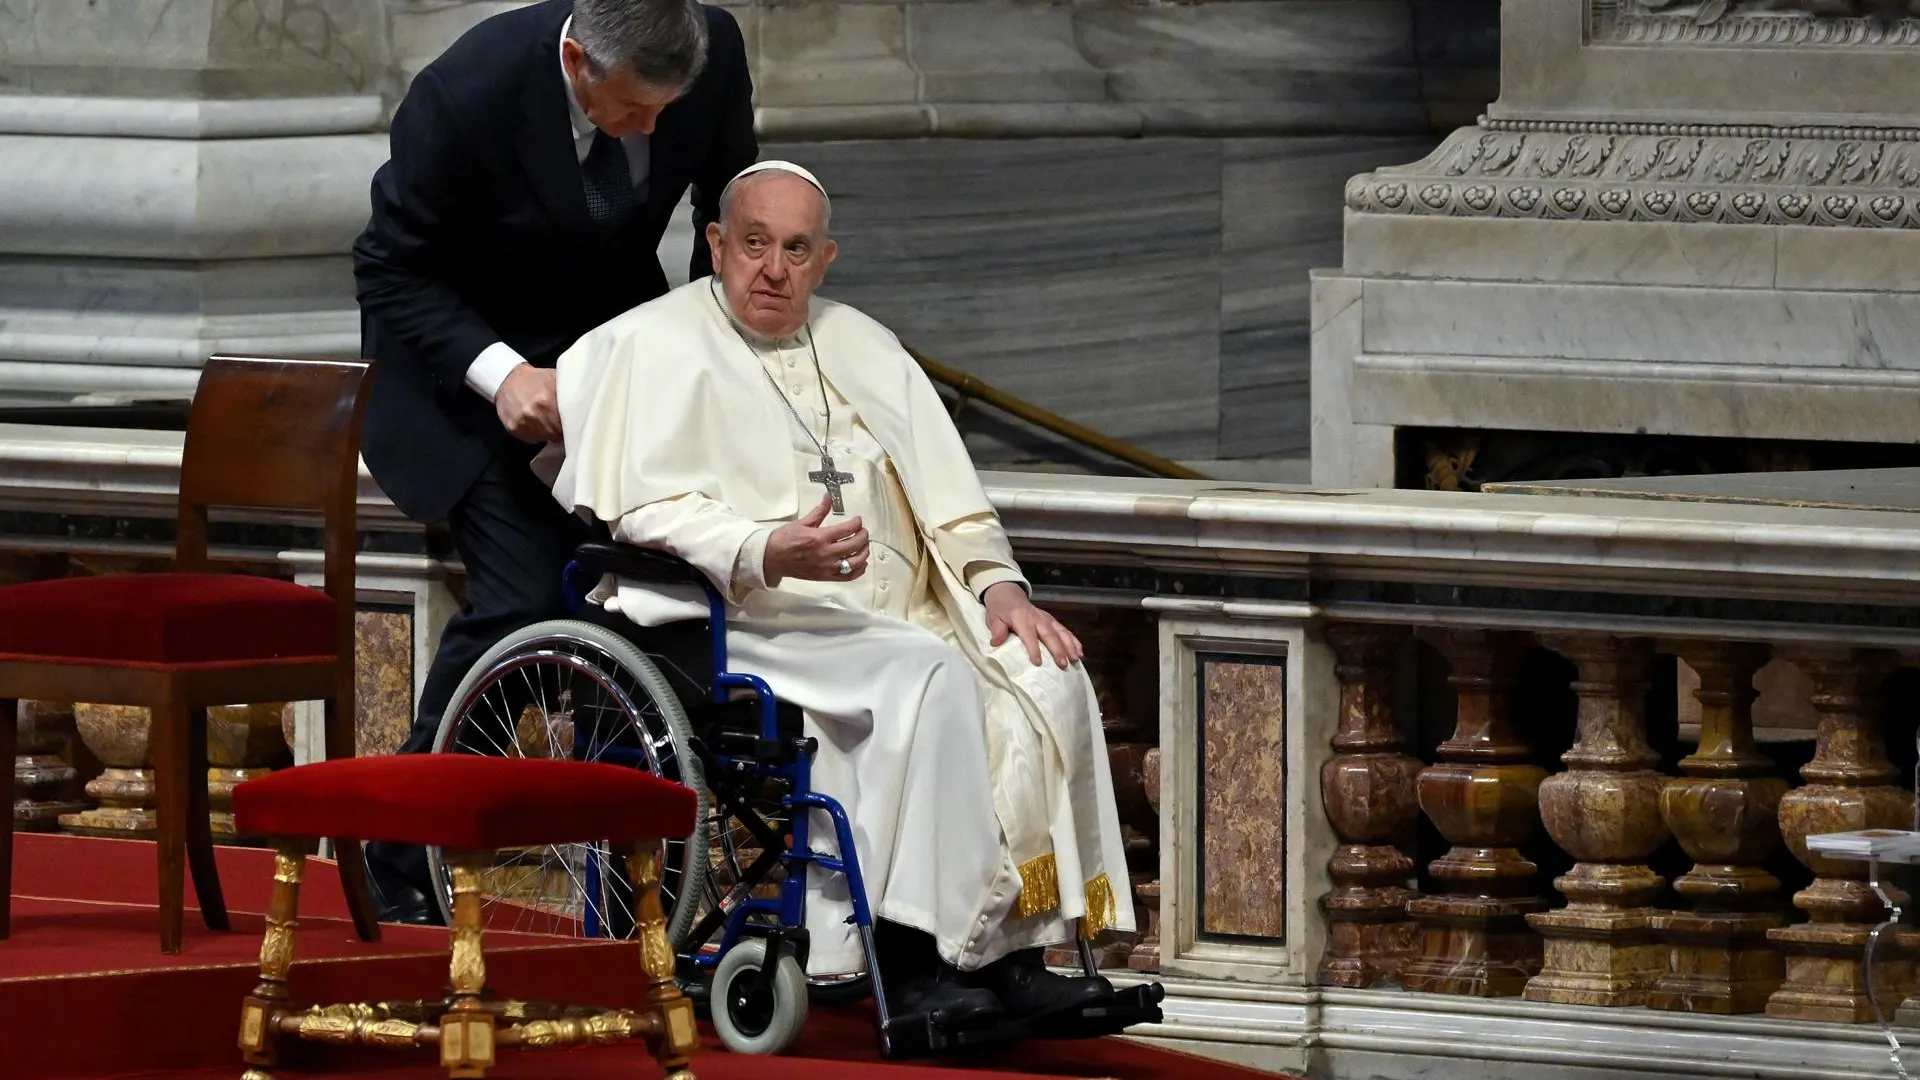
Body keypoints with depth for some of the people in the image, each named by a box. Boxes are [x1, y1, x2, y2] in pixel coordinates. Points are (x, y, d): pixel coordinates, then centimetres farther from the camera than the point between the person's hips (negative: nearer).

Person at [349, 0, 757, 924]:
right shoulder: (467, 93, -32)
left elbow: (728, 201, 3)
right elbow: (392, 273, -19)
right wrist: (497, 372, -33)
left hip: (614, 326, 5)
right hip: (467, 354, -5)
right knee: (523, 592, -17)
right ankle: (401, 864, -3)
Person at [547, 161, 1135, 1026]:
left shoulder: (859, 346, 23)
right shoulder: (660, 345, 2)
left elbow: (944, 493, 20)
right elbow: (646, 513, -11)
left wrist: (997, 583, 0)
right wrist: (770, 554, -27)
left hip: (889, 614, 7)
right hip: (746, 622, -7)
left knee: (1047, 679, -18)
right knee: (929, 673, -33)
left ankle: (1008, 952, -20)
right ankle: (909, 958, -35)